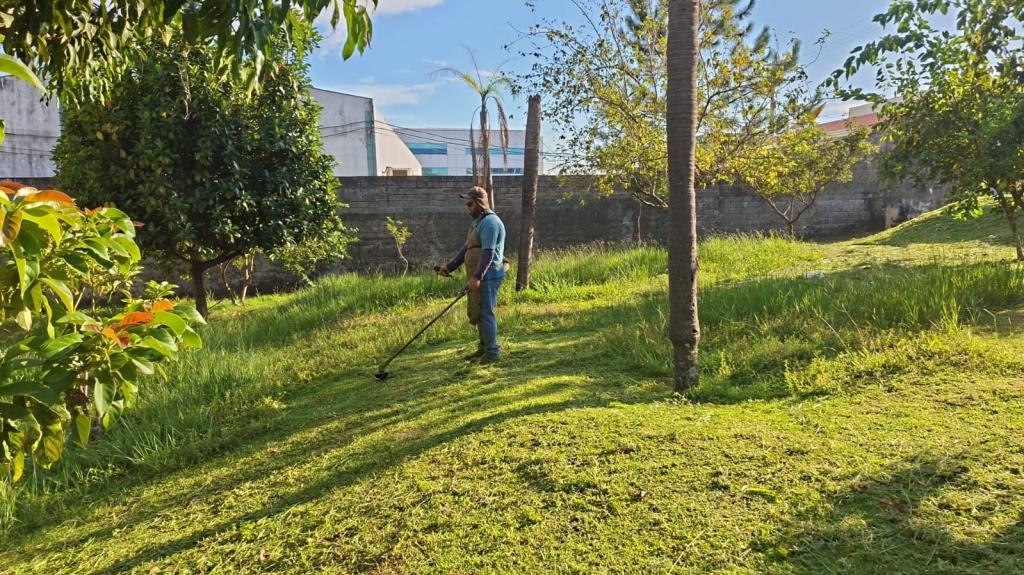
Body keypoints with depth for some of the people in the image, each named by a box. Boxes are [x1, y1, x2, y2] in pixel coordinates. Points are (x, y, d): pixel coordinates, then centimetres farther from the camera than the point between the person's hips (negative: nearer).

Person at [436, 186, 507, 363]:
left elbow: (488, 252, -23)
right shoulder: (477, 222, 18)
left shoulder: (489, 222, -14)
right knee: (477, 312, 15)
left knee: (484, 313, -6)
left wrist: (477, 276, -29)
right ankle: (484, 348, 27)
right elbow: (467, 248, 21)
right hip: (478, 276, 10)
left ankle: (492, 352, 3)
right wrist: (449, 266, 15)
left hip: (487, 276, -10)